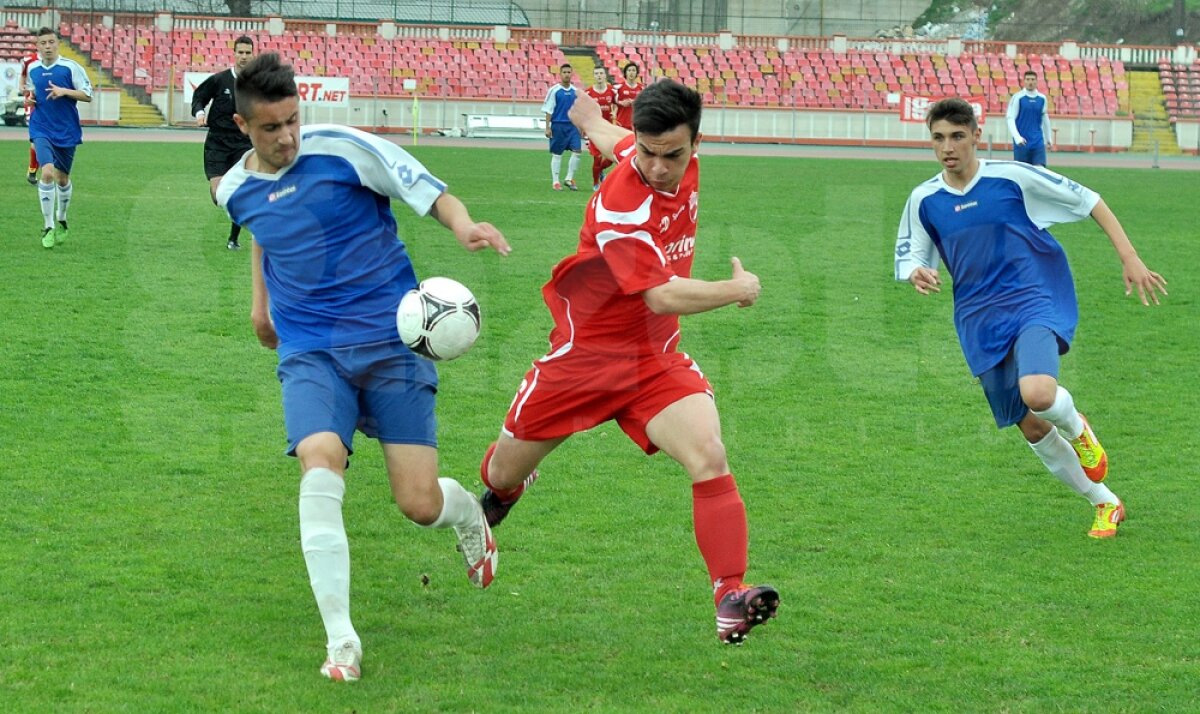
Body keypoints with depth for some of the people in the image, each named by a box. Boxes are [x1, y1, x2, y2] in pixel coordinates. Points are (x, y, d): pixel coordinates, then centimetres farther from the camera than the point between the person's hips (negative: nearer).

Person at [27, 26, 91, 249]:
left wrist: (64, 91, -20)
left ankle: (61, 221, 36)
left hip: (67, 131, -1)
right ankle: (48, 227, -12)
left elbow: (88, 95, -6)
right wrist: (30, 99, 2)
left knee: (63, 178, 12)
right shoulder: (33, 70, 5)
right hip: (42, 129, 1)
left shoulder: (70, 67, -6)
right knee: (47, 172, -19)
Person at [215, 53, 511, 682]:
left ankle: (469, 514, 35)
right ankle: (340, 640, -25)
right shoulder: (235, 191, 5)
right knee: (319, 460, -28)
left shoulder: (344, 150, -10)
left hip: (390, 340, -2)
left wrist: (463, 226, -27)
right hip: (309, 350, 2)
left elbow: (433, 195, -7)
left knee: (419, 504, -7)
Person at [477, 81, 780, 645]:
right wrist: (738, 290, -20)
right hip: (585, 353, -4)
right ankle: (496, 499, 51)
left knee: (709, 458, -22)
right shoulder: (620, 205, -28)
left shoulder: (686, 166, -5)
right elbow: (660, 296, -34)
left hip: (655, 361, 4)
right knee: (504, 473, 13)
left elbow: (608, 135, 17)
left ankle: (730, 597, -25)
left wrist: (592, 122, 40)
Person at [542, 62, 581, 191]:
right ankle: (555, 181, 11)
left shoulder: (575, 91, 8)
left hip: (573, 125, 3)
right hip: (558, 125, -3)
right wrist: (547, 128, -9)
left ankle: (569, 179, 4)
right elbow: (549, 110, -4)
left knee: (576, 151, -8)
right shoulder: (554, 91, -4)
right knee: (557, 154, 3)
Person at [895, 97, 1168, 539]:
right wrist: (918, 274, -15)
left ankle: (1076, 429, 6)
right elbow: (908, 258, 11)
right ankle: (1105, 504, 24)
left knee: (1038, 394, -32)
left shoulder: (1013, 178, -7)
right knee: (1030, 427, 5)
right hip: (979, 320, 4)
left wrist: (1130, 259, -4)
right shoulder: (924, 200, 2)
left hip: (1033, 300, -4)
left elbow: (1090, 202, 0)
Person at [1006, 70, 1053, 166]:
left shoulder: (1042, 99, 7)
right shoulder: (1017, 98, -4)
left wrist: (1049, 139, 23)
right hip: (1021, 143, -2)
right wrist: (1017, 137, -21)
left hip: (1038, 142, 2)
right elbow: (1010, 119, -8)